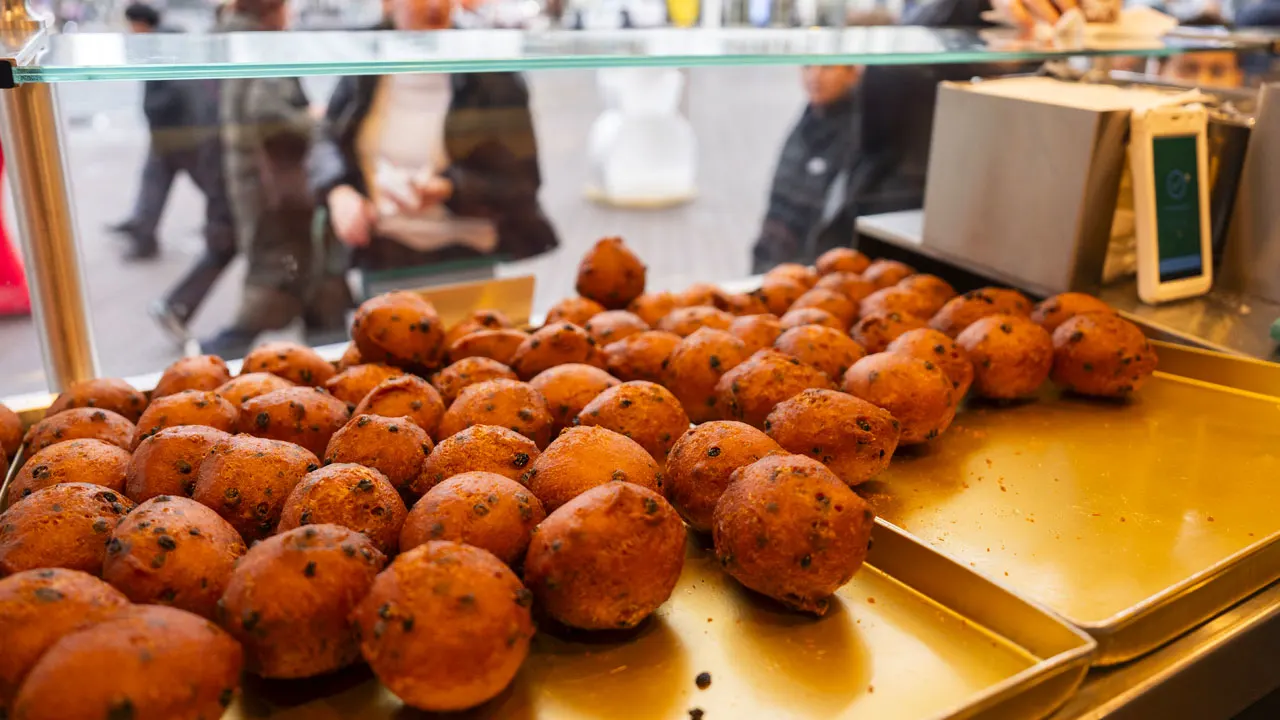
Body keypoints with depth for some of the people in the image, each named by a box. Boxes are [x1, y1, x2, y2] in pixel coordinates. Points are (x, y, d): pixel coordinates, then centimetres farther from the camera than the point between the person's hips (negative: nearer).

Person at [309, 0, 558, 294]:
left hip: (468, 259, -3)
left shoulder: (490, 74, -8)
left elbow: (520, 186, -9)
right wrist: (338, 192, -9)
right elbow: (328, 142, 13)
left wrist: (449, 190, -26)